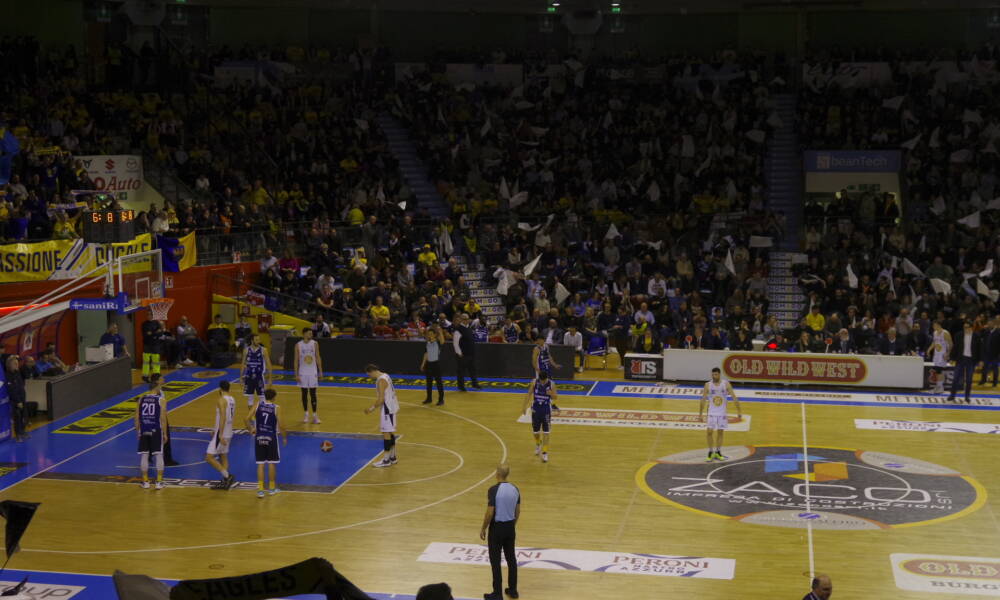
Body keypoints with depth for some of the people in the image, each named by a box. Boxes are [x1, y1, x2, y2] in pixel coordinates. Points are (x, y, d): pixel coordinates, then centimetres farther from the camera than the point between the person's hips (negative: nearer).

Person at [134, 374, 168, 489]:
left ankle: (145, 481, 12)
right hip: (156, 431, -3)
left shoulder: (141, 399, 4)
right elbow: (163, 419, -9)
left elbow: (137, 418, 4)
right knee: (158, 455, 3)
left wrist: (138, 432, 13)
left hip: (144, 431, 3)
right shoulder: (161, 399, -6)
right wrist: (165, 434, -2)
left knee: (144, 455, 8)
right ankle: (159, 482, 2)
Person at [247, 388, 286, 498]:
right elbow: (280, 426, -10)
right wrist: (285, 437, 5)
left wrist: (251, 429, 11)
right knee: (272, 463, 11)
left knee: (260, 464, 7)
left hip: (259, 437, 2)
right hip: (271, 438, -2)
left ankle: (260, 489, 3)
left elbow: (247, 419, -7)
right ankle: (272, 488, 21)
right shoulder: (276, 408, -8)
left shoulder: (257, 404, -2)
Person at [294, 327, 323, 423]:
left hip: (313, 372, 0)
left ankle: (315, 415, 1)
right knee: (304, 393, 7)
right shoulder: (298, 345, -4)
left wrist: (320, 372, 0)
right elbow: (296, 360, -1)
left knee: (313, 393, -1)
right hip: (302, 373, 0)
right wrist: (296, 375, -5)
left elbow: (318, 358, 4)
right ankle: (306, 414, 18)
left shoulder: (315, 344, -2)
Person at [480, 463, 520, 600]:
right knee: (511, 558, 14)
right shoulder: (515, 489, 0)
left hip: (497, 527, -6)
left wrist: (483, 529, -5)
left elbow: (490, 513, -18)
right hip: (510, 527, 6)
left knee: (495, 561, 2)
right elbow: (518, 511, 8)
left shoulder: (494, 490, -19)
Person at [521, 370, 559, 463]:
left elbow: (555, 397, -6)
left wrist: (551, 394, -29)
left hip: (546, 409, -2)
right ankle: (538, 445, 44)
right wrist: (524, 407, -2)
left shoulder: (551, 384, -14)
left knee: (545, 432, -3)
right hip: (536, 409, 2)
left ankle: (545, 452, 4)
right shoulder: (534, 382, -10)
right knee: (535, 430, 14)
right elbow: (529, 394, -1)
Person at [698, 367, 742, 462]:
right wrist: (700, 414, -2)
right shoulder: (708, 385, -6)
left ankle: (718, 453, 19)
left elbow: (734, 397, -6)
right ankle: (711, 453, 3)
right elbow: (703, 400, -1)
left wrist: (739, 411, -10)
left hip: (722, 413, 1)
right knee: (710, 432, -8)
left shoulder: (726, 384, -7)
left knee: (720, 432, 8)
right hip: (712, 413, -1)